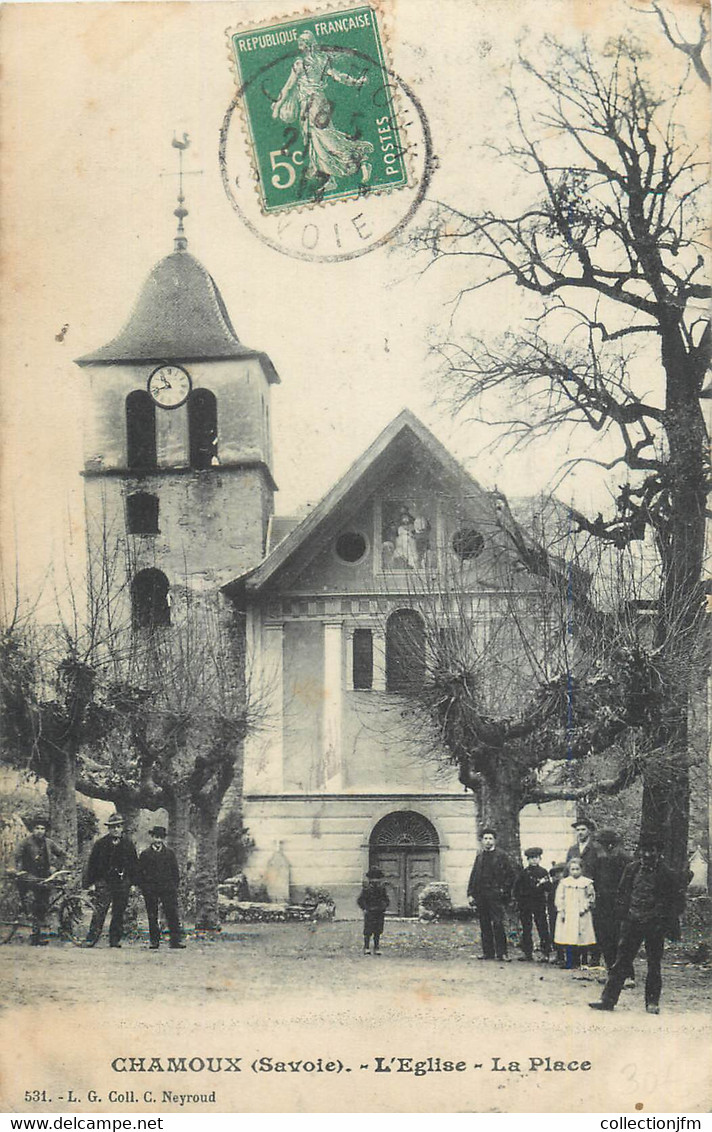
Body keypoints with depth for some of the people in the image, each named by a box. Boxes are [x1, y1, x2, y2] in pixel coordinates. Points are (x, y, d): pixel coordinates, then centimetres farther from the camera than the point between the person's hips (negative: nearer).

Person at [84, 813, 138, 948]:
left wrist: (134, 882, 7)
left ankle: (115, 940, 12)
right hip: (104, 882, -2)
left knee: (119, 913, 5)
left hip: (123, 883, 2)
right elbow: (91, 864, 5)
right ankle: (92, 938, -11)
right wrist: (89, 882, 0)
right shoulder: (100, 844, 4)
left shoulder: (128, 844, 9)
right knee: (99, 911, -11)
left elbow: (134, 864, 13)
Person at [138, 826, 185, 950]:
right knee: (152, 917, 2)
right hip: (150, 891, 0)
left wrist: (175, 887, 3)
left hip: (168, 889, 0)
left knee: (173, 914, -8)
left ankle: (176, 940, -9)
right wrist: (144, 888, -1)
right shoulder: (145, 854, 9)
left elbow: (175, 872, 12)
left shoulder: (170, 853, 12)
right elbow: (140, 873, 8)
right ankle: (154, 941, 9)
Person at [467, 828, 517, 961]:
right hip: (481, 895, 5)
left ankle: (502, 953, -4)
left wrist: (504, 890, -5)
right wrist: (471, 894, 8)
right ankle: (488, 952, 12)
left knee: (498, 924, -8)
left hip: (495, 895, -5)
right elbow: (473, 876, 15)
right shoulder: (479, 857, 15)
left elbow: (511, 873, 1)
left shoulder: (501, 855, 1)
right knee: (484, 925, 6)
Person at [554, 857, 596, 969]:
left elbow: (591, 897, 6)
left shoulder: (587, 882, 5)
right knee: (569, 939, -4)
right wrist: (561, 911, -2)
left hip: (582, 916, 0)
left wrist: (585, 908, -5)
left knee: (583, 939, -1)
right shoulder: (564, 882, 7)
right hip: (568, 915, 0)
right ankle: (570, 963, 0)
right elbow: (559, 898, 7)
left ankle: (583, 963, 8)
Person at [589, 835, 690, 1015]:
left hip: (655, 925, -2)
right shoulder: (631, 869, 6)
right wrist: (623, 916, 7)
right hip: (632, 922, 2)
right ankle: (608, 1000, 2)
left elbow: (678, 899, 2)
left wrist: (669, 923, -5)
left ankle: (652, 1002, 16)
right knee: (621, 962, 1)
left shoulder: (668, 874, -3)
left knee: (654, 965, 5)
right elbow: (623, 894, 15)